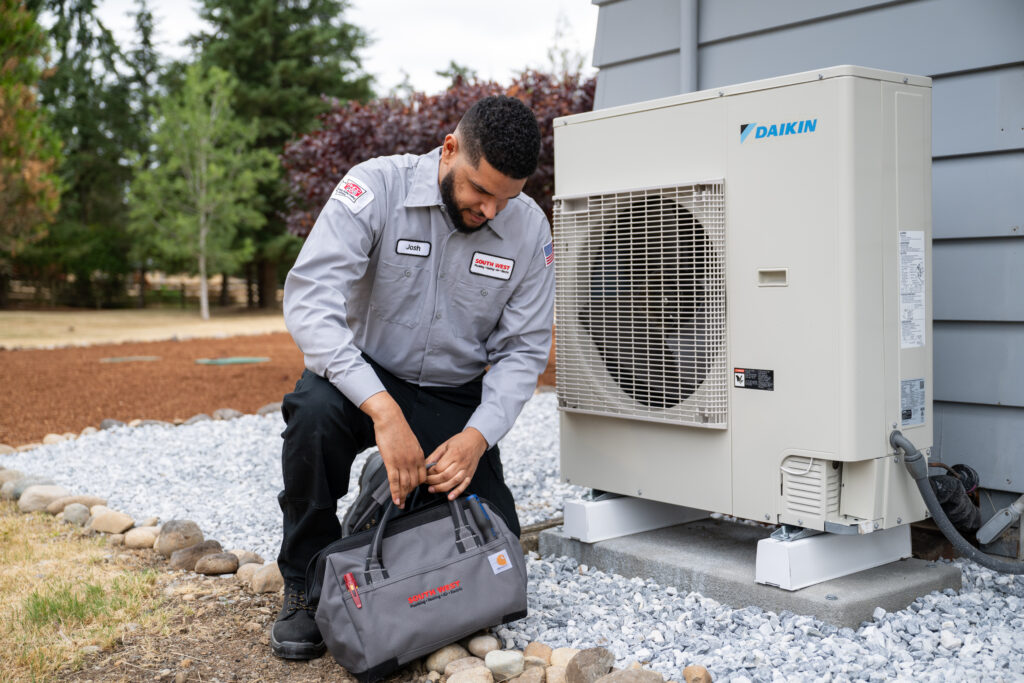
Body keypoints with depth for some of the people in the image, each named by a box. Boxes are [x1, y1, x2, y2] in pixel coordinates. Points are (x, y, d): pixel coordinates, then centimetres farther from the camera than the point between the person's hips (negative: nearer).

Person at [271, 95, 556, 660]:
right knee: (315, 408, -38)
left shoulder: (528, 228, -10)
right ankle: (306, 585, -12)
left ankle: (387, 503, 23)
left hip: (454, 398, 3)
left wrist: (477, 436, -22)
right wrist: (384, 411, -39)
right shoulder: (377, 187, -20)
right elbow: (308, 300, -29)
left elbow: (522, 351, -4)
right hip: (365, 378, -2)